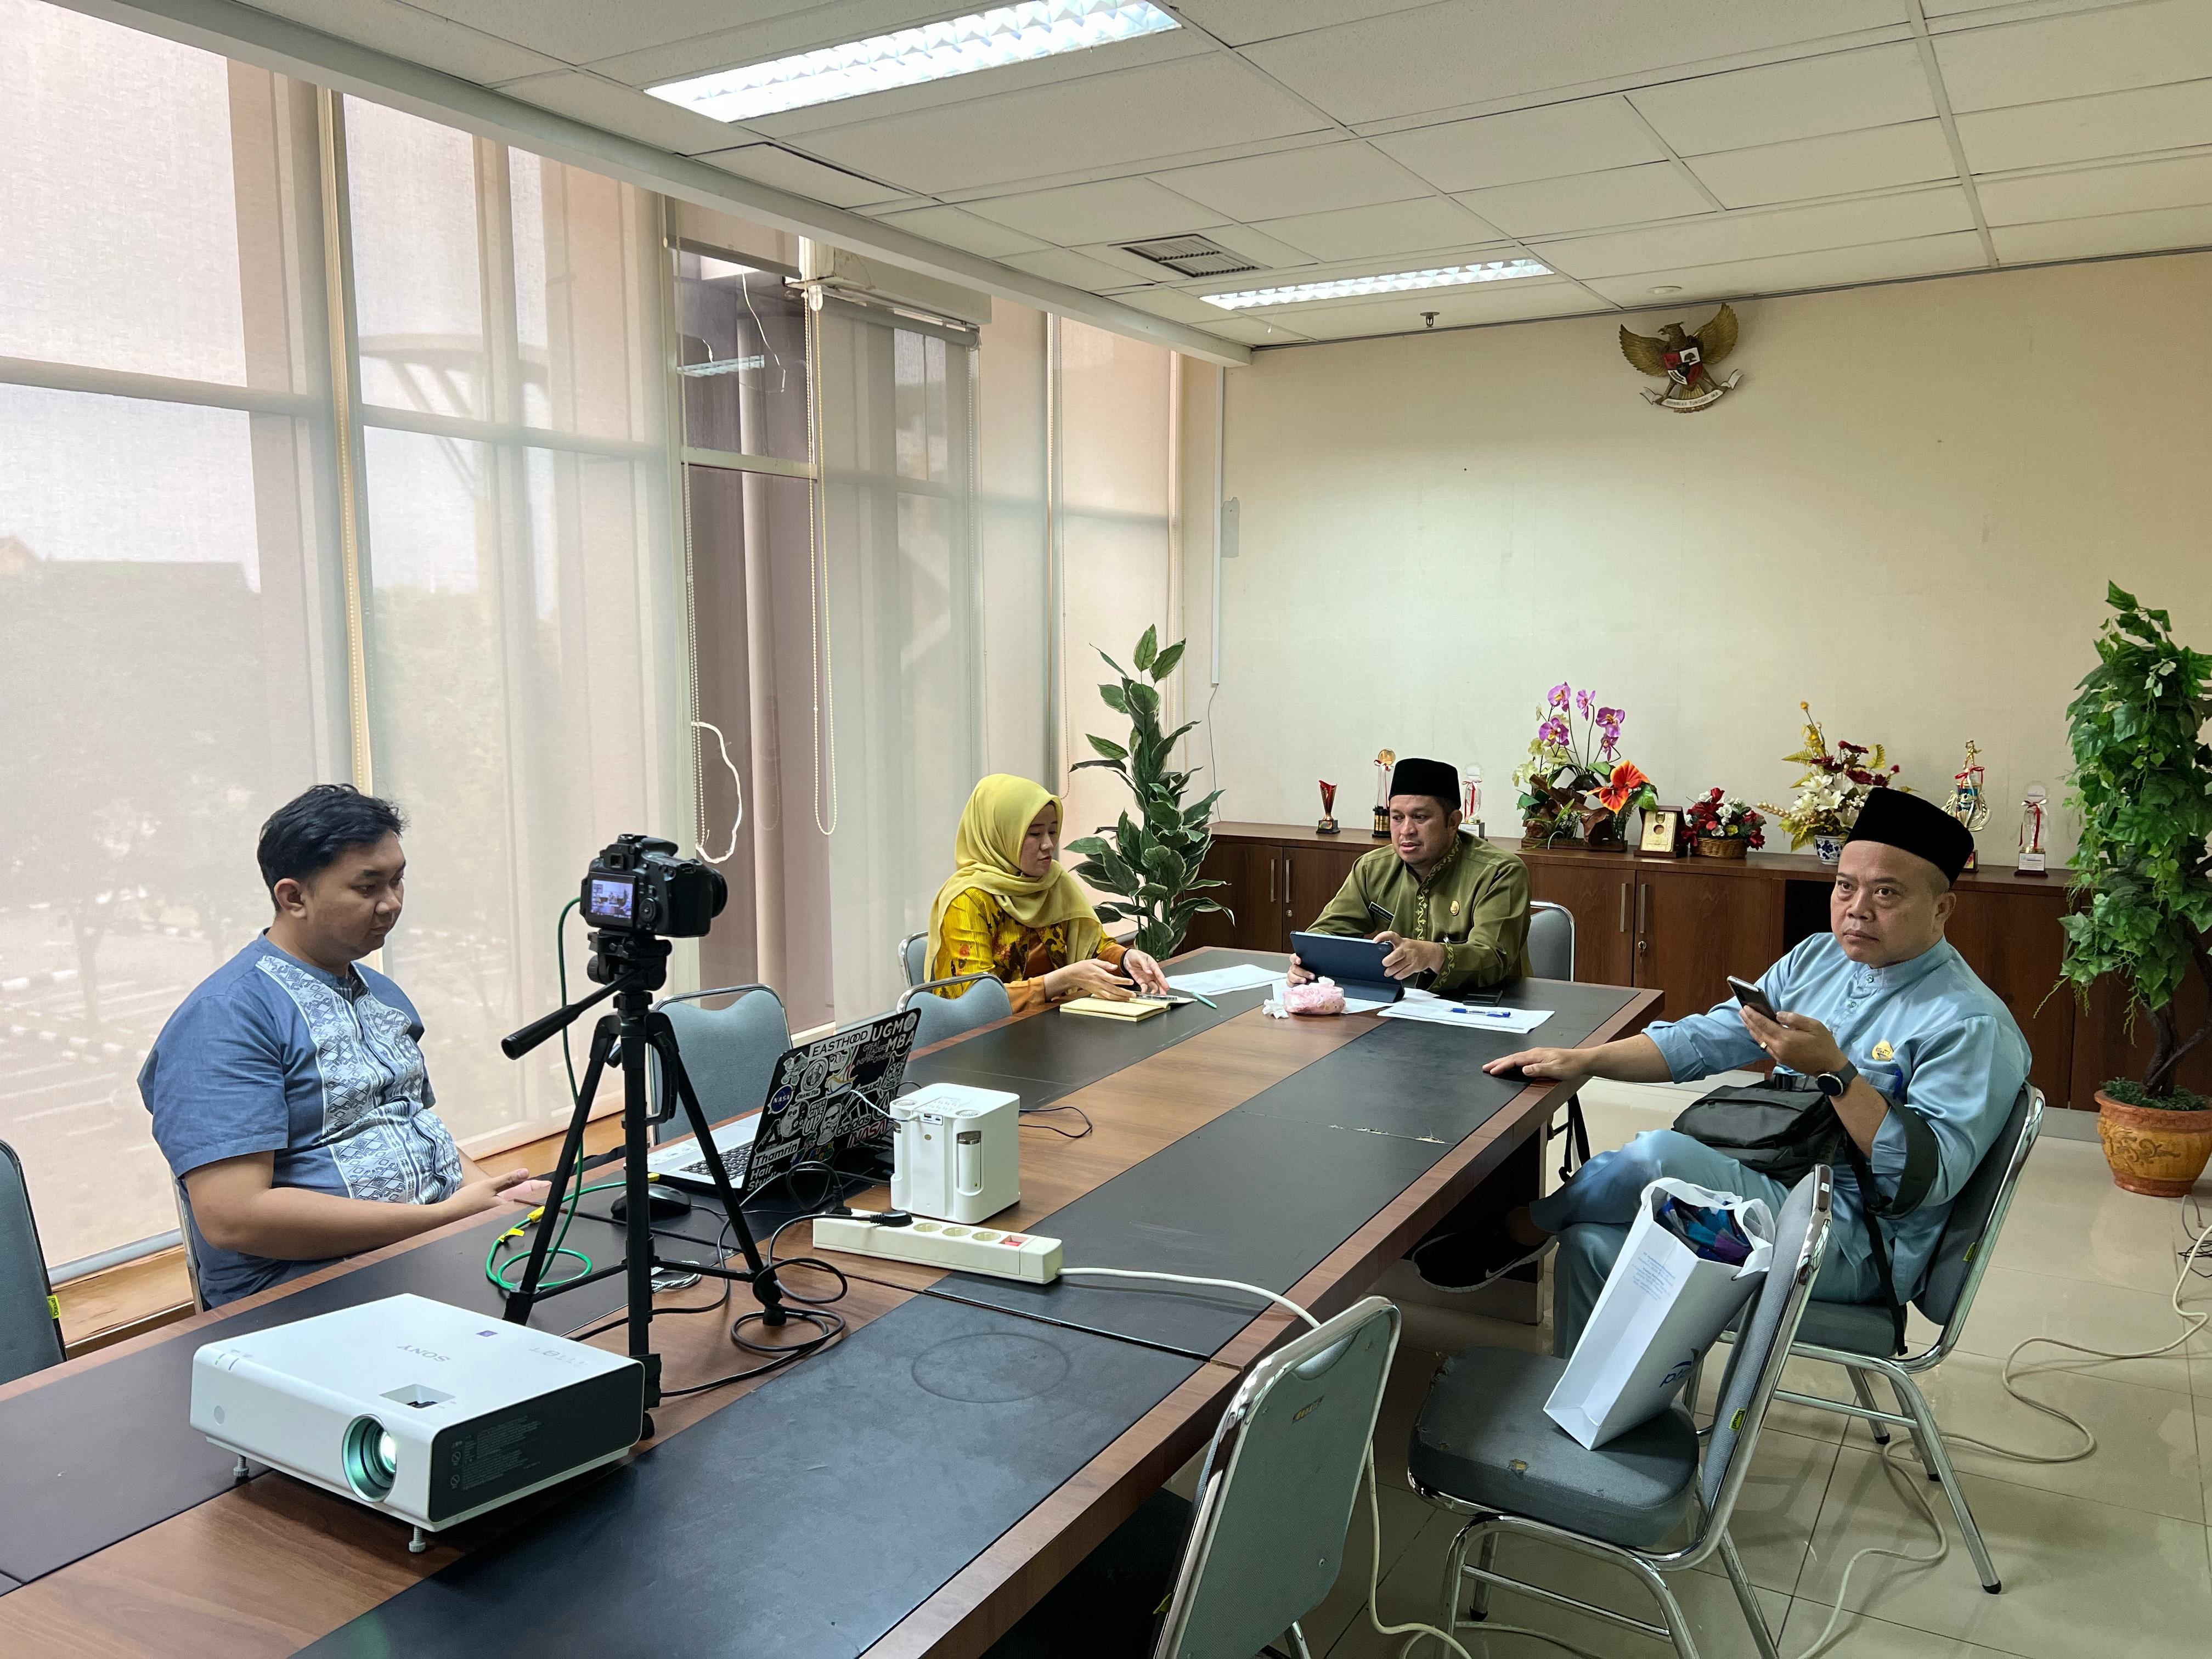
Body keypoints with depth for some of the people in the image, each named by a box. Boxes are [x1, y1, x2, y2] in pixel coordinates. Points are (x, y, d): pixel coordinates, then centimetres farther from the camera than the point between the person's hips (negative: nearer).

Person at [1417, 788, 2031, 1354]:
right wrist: (1583, 1060, 0)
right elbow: (1704, 1040, 10)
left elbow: (1927, 1179, -21)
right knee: (1593, 1246, -14)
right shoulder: (1818, 958, 10)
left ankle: (1520, 1230, -1)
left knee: (1658, 1155, -28)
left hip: (1855, 1243, -7)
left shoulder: (1971, 1025, -13)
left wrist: (1835, 1072, -29)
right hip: (1768, 1190, 7)